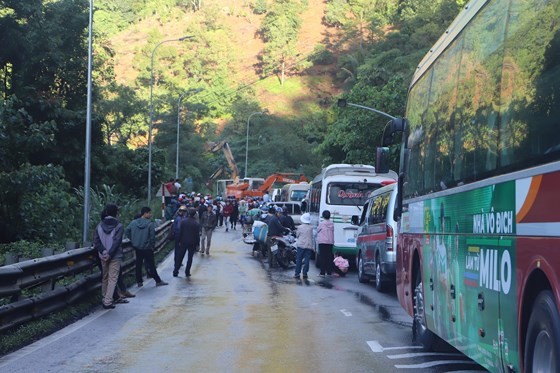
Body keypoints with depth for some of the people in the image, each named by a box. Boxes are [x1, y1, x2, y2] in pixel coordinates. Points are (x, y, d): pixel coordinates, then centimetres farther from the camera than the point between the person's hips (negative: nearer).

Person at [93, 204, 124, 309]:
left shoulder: (100, 225, 3)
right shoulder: (118, 226, -10)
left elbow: (96, 241, -5)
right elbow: (117, 241, -18)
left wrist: (103, 251, -10)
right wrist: (110, 254, -16)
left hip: (103, 256, 4)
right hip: (115, 257, -4)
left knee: (105, 278, 18)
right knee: (113, 278, -1)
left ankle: (105, 299, 23)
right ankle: (108, 301, -8)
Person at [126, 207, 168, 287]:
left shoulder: (133, 222, 0)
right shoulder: (149, 224, -15)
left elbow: (127, 232, 2)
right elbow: (152, 236, -15)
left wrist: (133, 240, 10)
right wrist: (152, 246, -1)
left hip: (137, 248, 5)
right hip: (147, 248, -5)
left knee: (138, 265, 13)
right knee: (151, 265, 2)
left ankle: (139, 281, 17)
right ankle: (158, 281, 8)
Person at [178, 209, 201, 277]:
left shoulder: (183, 221, -5)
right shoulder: (196, 224, -13)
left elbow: (180, 232, -1)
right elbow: (197, 235, -9)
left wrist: (179, 240, 9)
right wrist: (197, 244, 0)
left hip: (184, 242, 2)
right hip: (192, 243, -2)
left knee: (180, 257, 12)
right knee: (190, 258, 7)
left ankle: (176, 270, 13)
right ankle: (187, 272, 8)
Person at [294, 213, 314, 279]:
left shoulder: (300, 227, -6)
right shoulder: (311, 228, -1)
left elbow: (297, 235, 6)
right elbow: (312, 237, 8)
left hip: (301, 245, -1)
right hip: (309, 246, 1)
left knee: (299, 259, 5)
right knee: (307, 260, 3)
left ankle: (297, 273, 5)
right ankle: (305, 273, 0)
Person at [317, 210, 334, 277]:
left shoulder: (321, 224, -8)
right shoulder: (332, 224, 5)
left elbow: (318, 230, 5)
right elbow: (332, 232, 13)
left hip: (323, 242, -4)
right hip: (330, 242, 4)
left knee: (322, 257, -3)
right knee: (329, 257, 7)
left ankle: (322, 272, -7)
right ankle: (329, 272, 7)